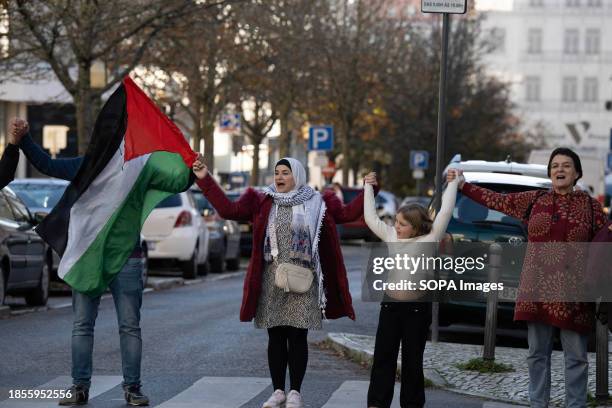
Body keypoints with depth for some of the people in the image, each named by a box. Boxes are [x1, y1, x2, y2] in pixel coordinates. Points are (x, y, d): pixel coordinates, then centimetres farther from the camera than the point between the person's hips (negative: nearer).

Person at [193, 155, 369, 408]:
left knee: (298, 337, -1)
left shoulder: (317, 203, 7)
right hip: (272, 281, 1)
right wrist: (205, 179, -5)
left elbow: (348, 213, 6)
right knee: (276, 337, 6)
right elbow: (228, 209, 1)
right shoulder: (261, 202, 7)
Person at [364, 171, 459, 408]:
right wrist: (368, 187, 18)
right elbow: (370, 217, 14)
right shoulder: (390, 236, 5)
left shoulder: (429, 240, -6)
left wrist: (452, 184, -5)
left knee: (412, 360, 6)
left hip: (417, 307, -4)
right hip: (390, 304, 4)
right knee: (383, 357, 6)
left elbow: (445, 213, -9)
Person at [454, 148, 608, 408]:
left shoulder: (589, 205, 2)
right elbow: (496, 200, 14)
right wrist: (462, 186, 13)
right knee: (537, 353, 9)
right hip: (537, 289, 2)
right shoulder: (534, 200, 8)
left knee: (576, 357, 1)